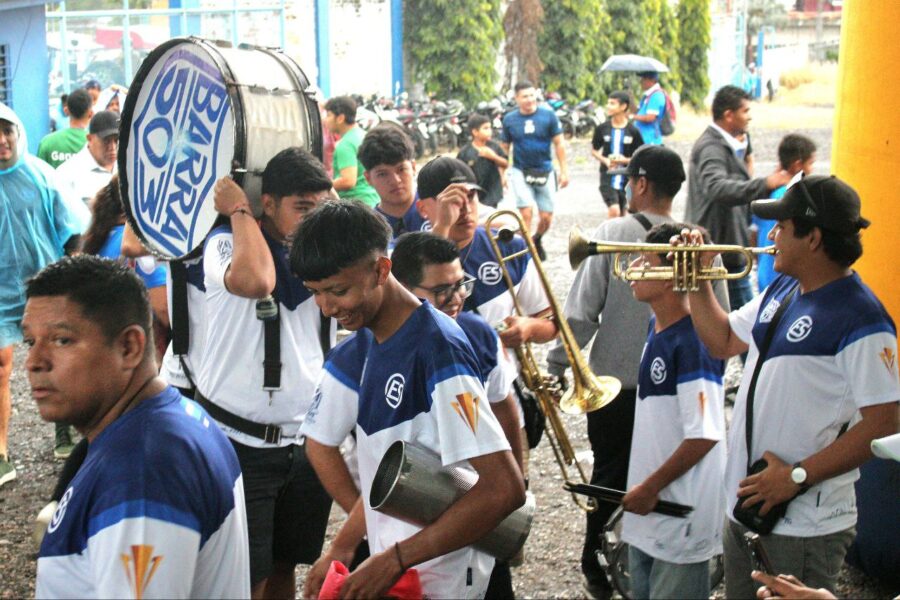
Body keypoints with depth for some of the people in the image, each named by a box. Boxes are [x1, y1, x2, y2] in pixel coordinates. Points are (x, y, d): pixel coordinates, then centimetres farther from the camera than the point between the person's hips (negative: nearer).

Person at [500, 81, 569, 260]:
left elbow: (559, 144, 2)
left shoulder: (548, 115, -3)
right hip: (520, 172, -1)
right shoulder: (509, 119, 0)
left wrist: (564, 171, 0)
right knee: (526, 212, -15)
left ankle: (537, 240, 36)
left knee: (546, 218, 5)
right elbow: (504, 148, 8)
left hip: (544, 172, 1)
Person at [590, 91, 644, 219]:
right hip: (607, 177, -1)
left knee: (622, 214, 13)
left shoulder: (633, 131, -5)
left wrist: (625, 160, -17)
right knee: (614, 210, -20)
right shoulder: (602, 128, -2)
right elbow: (594, 150, 9)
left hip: (626, 179, 1)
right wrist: (605, 160, -10)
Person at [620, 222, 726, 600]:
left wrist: (651, 488, -18)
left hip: (681, 513, -9)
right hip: (649, 510, 9)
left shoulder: (693, 342, -21)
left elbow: (704, 435, -25)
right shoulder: (657, 328, 7)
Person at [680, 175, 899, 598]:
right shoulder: (782, 290, 8)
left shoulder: (859, 319, -20)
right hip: (745, 506, 9)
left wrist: (798, 476, -23)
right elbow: (724, 342, 21)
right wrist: (697, 284, 8)